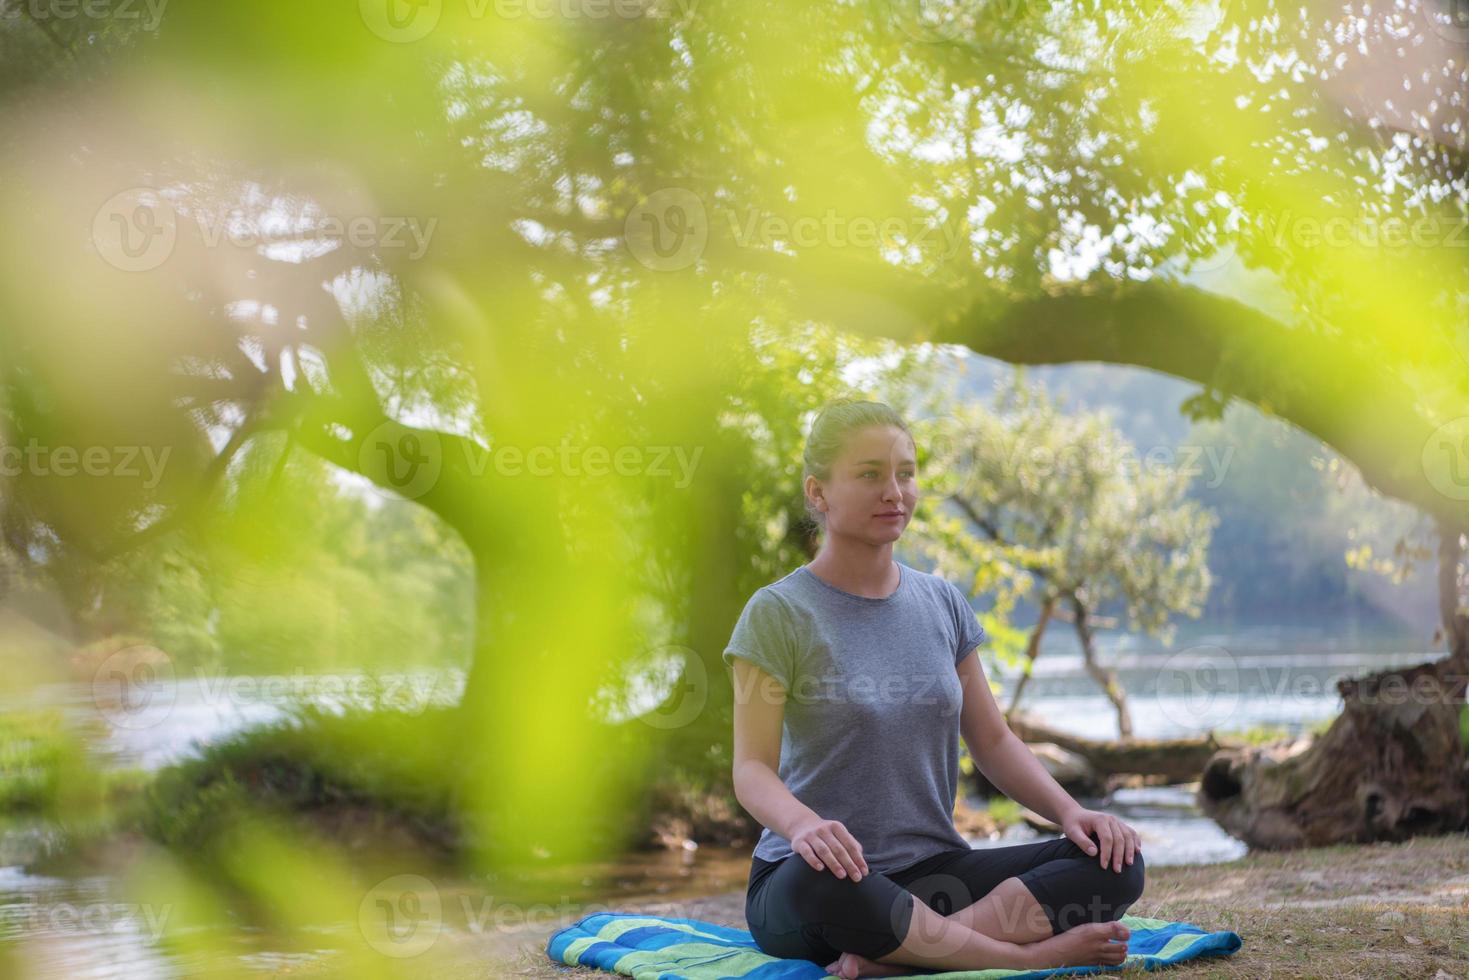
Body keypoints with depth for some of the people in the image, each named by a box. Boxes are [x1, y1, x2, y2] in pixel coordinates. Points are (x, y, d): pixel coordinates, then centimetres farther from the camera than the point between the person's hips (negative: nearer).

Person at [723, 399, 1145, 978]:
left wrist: (1069, 811, -3)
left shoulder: (942, 605, 12)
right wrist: (802, 824, -34)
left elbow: (992, 741, 15)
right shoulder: (780, 613, -4)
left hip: (932, 870, 5)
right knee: (821, 881, -42)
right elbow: (753, 768, -11)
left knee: (1116, 863, -17)